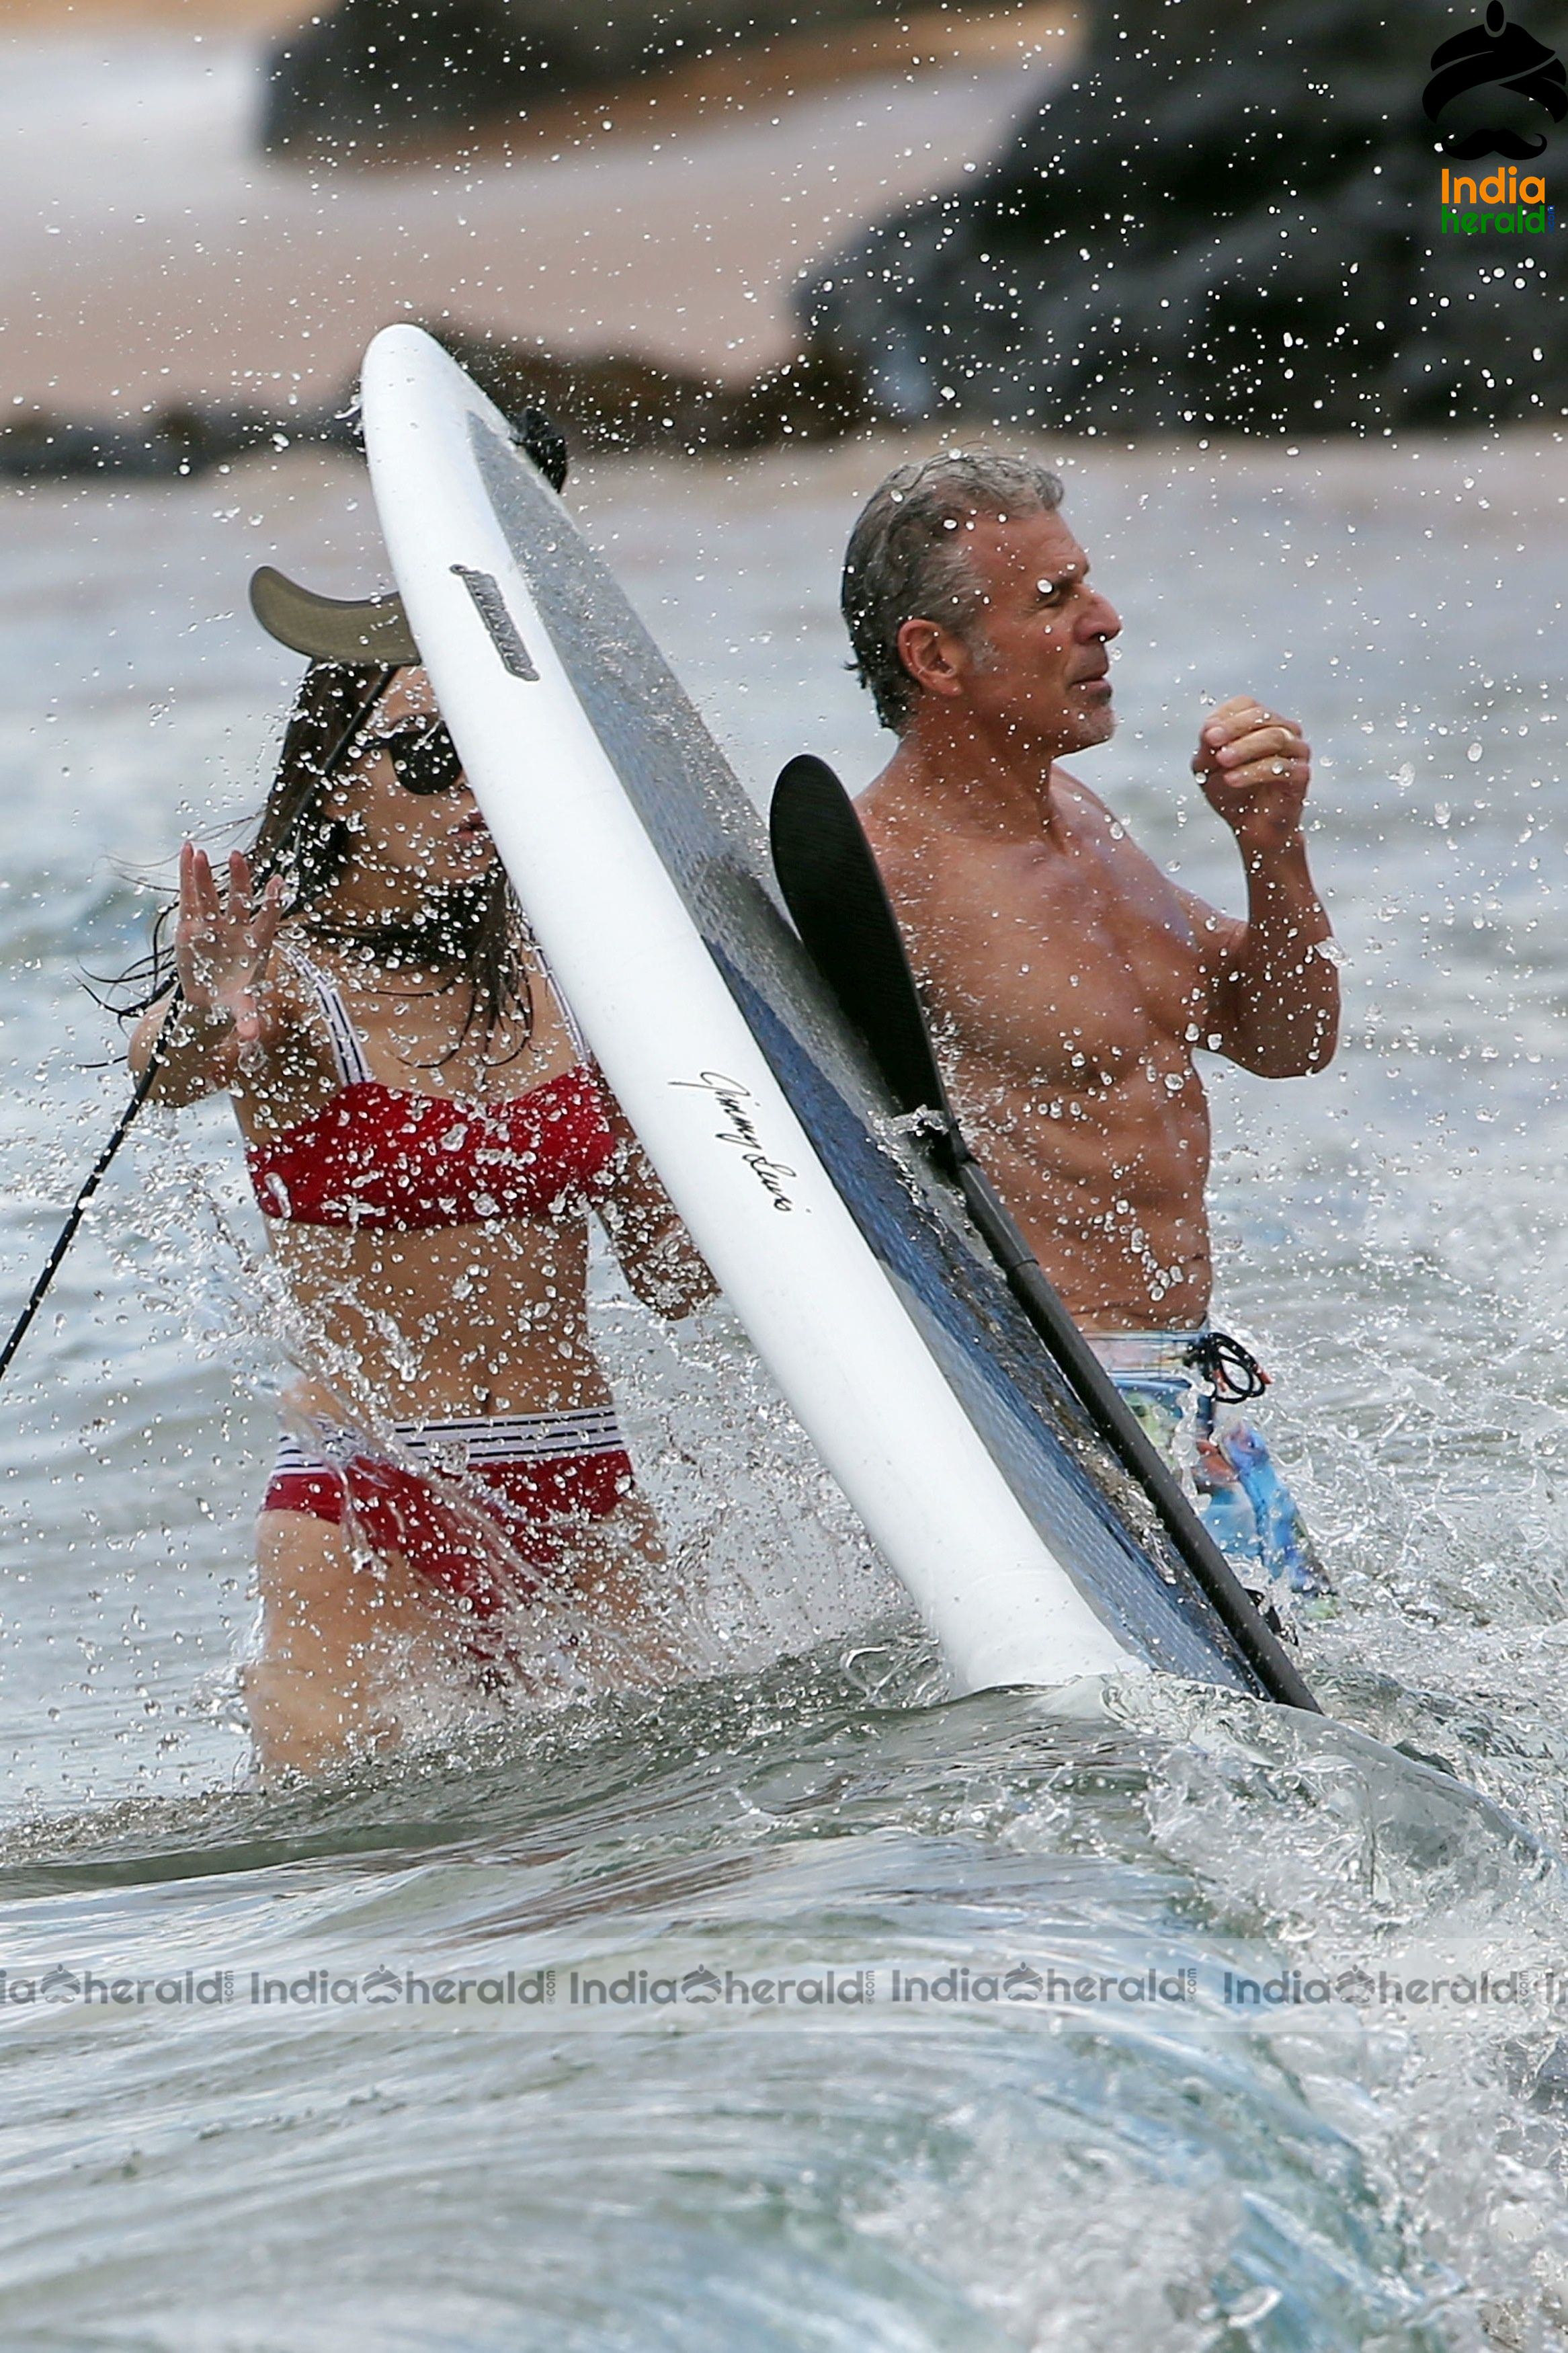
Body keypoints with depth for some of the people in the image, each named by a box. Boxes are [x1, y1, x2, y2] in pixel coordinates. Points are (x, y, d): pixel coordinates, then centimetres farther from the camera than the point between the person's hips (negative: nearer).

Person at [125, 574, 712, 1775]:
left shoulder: (557, 976, 7)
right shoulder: (281, 979, -6)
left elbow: (677, 1275, 11)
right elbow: (164, 1067, -31)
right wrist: (198, 1036, -53)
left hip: (584, 1494, 4)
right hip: (367, 1499, -4)